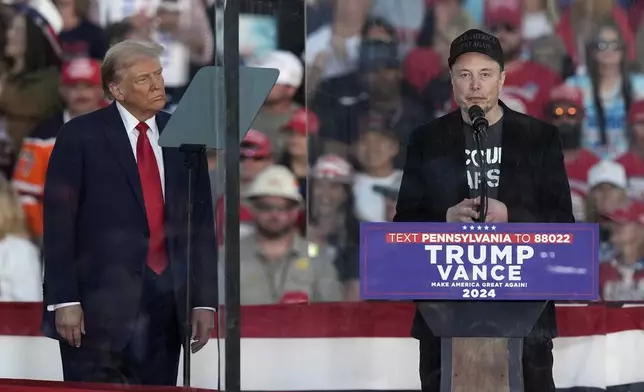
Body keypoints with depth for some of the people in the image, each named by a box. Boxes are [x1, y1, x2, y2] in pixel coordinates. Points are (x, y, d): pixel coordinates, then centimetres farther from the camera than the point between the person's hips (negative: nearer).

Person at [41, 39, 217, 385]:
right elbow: (58, 223, -4)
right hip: (100, 305, -4)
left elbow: (202, 223, 12)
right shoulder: (81, 136, -1)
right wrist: (64, 301, -12)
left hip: (167, 303, 4)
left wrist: (205, 301, 6)